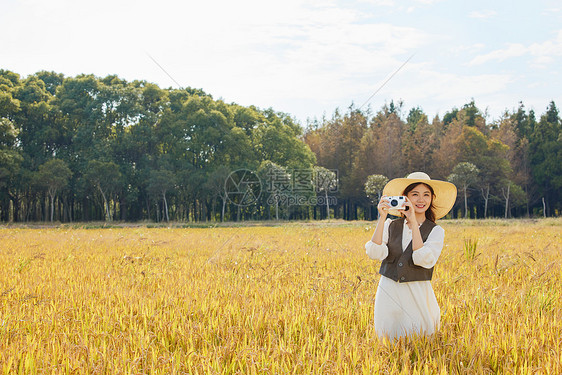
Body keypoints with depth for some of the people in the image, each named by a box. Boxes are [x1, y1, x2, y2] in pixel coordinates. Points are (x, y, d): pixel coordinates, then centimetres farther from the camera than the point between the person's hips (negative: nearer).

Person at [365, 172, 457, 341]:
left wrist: (414, 223, -18)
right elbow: (375, 254, -11)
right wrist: (382, 218, -15)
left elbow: (424, 260, -17)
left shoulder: (435, 231, 0)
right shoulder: (390, 225, 3)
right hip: (387, 293, 1)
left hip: (417, 295, -1)